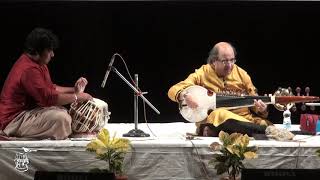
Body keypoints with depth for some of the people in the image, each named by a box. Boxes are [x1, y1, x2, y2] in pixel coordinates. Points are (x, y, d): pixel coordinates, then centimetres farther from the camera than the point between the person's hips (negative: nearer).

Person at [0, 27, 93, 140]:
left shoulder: (39, 64, 10)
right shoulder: (29, 69, -25)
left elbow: (50, 88, 19)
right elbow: (48, 98, -27)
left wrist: (74, 90, 6)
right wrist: (76, 97, -16)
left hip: (27, 110, 11)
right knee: (60, 117, -26)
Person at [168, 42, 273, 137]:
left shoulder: (241, 74, 12)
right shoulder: (202, 74, 3)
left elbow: (253, 101, 17)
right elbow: (173, 90, -2)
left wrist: (260, 108, -7)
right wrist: (184, 96, -25)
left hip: (244, 119, 3)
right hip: (212, 121, -2)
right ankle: (263, 130, -42)